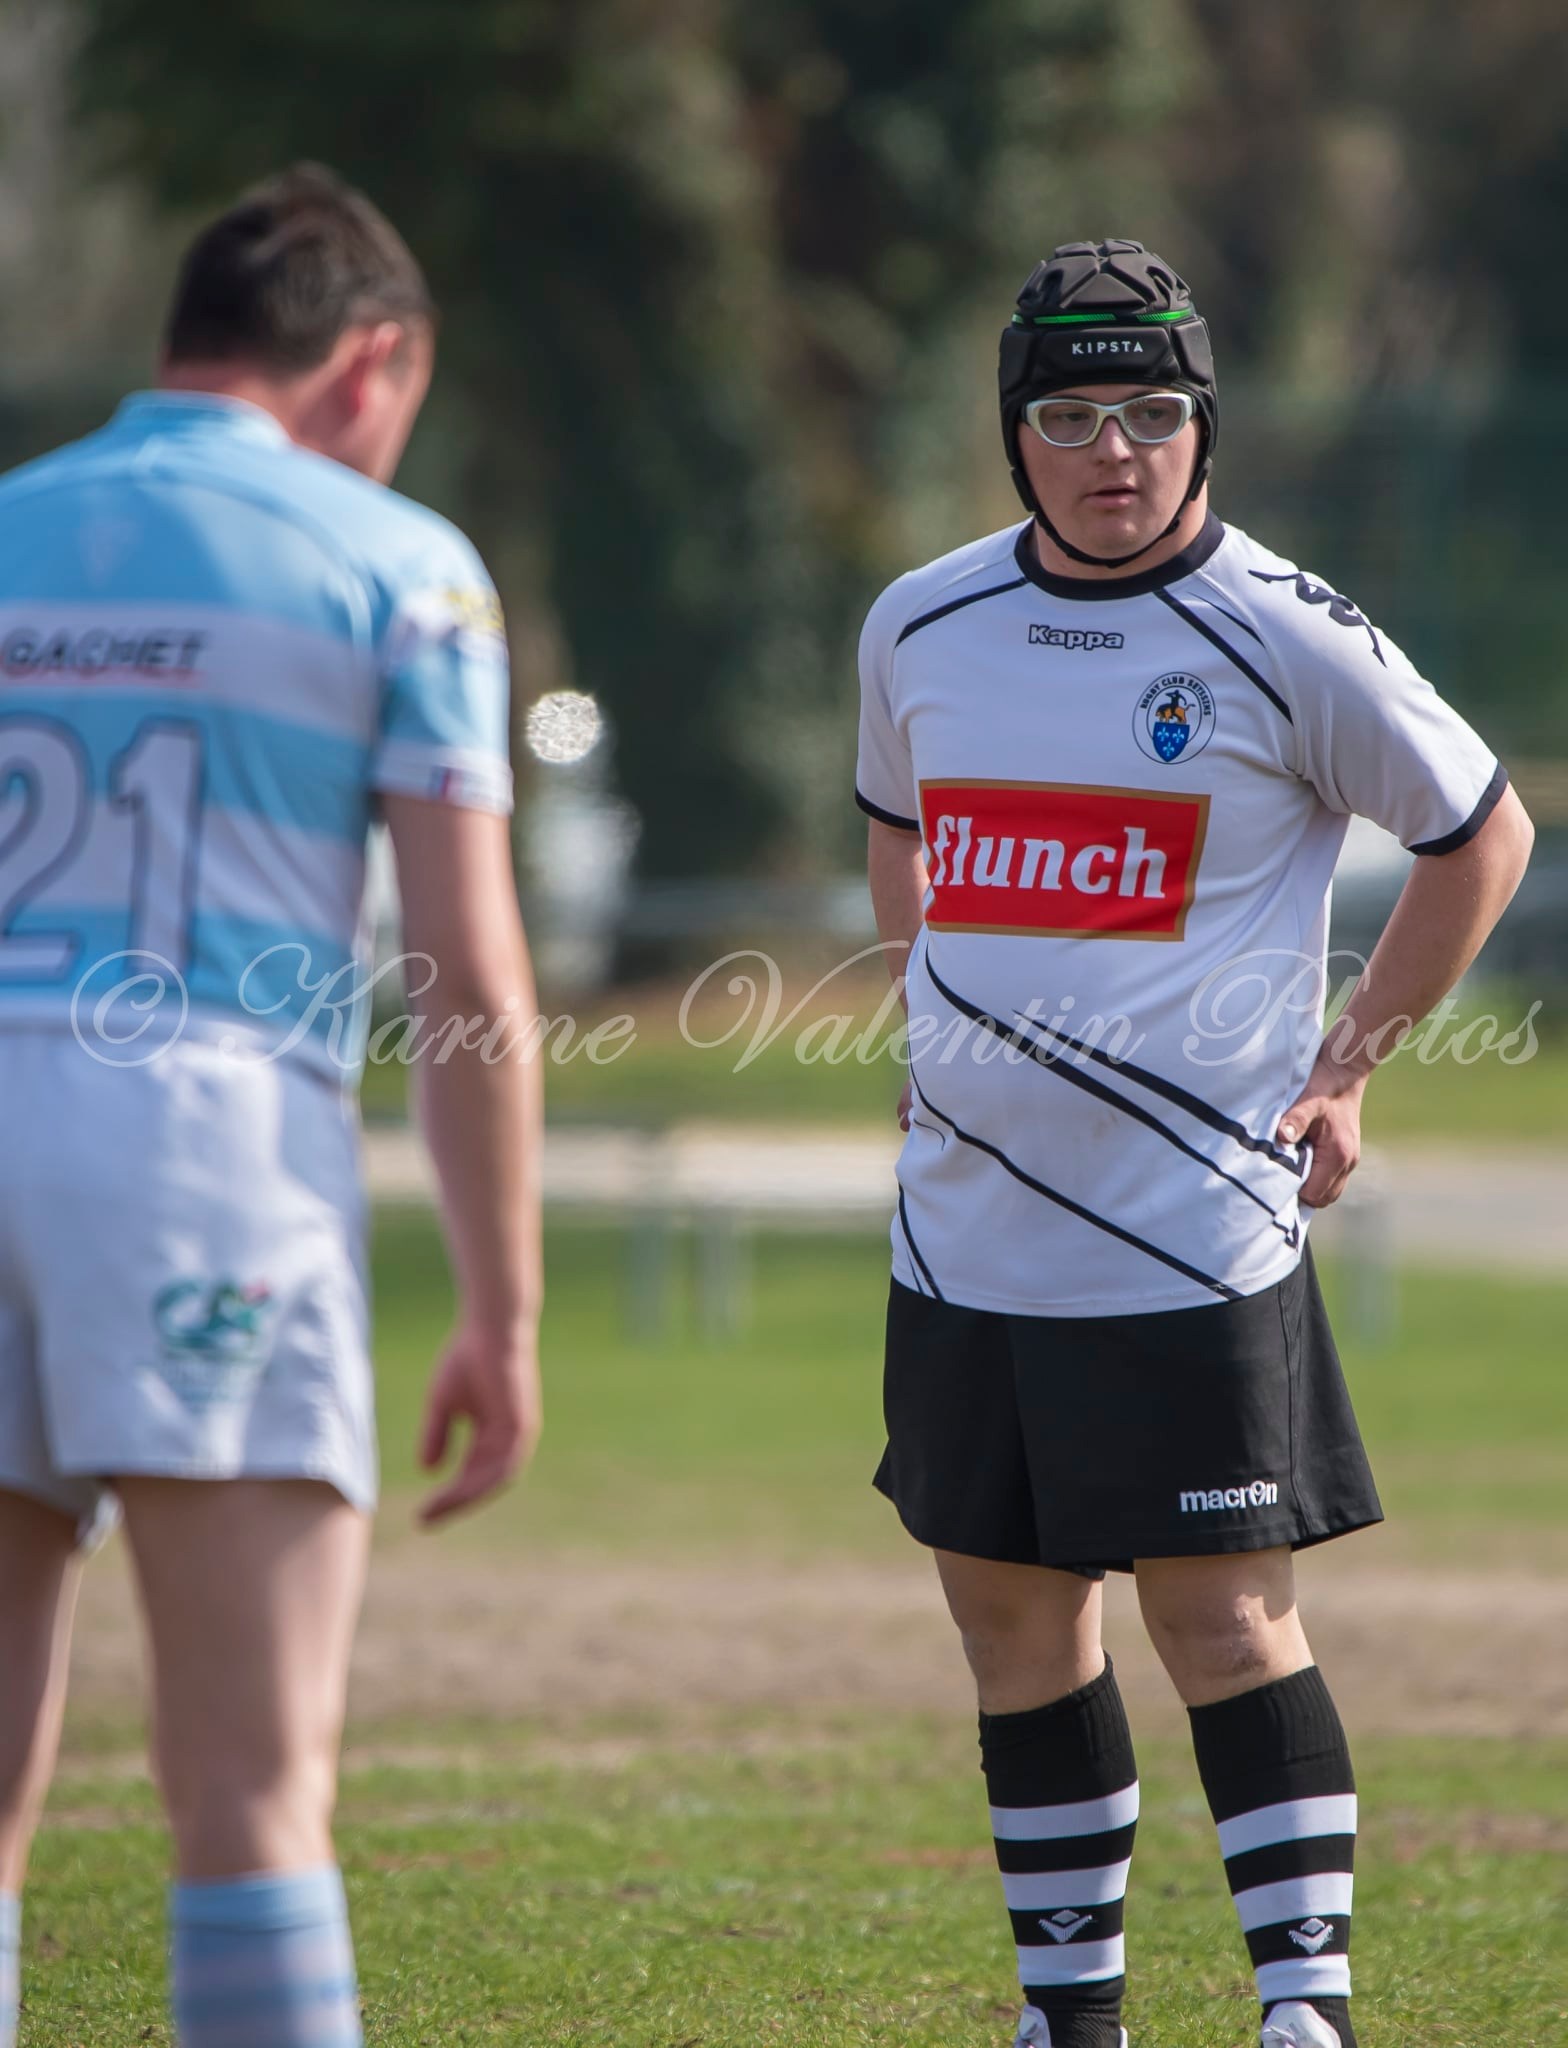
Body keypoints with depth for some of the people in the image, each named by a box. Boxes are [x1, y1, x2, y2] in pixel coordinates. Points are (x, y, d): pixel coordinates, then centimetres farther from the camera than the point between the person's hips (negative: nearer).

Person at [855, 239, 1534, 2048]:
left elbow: (1480, 832, 4)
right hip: (965, 1220, 5)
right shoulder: (920, 627, 7)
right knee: (1013, 1618, 10)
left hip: (1192, 1230, -5)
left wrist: (1343, 1071, 2)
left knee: (1225, 1620, -7)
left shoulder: (1285, 638, -7)